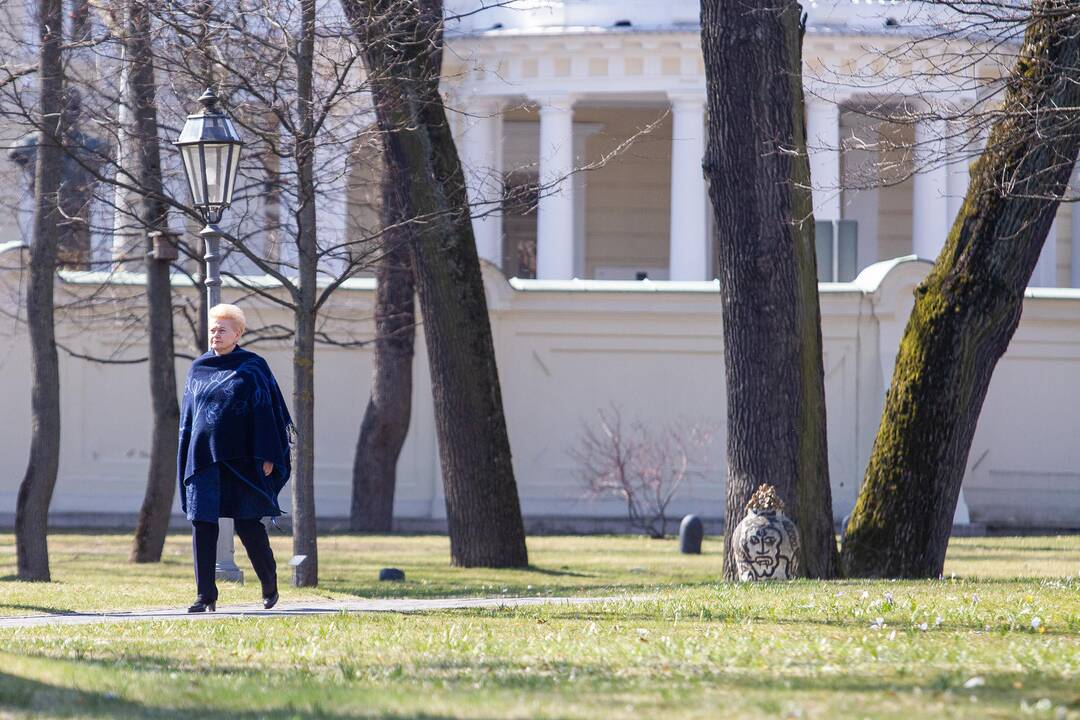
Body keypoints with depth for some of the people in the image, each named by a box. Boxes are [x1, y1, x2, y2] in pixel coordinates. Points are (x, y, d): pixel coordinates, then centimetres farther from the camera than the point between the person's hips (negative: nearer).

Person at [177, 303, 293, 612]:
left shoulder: (253, 367, -1)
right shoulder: (198, 369, 12)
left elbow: (265, 411, -5)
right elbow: (188, 415, 17)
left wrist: (266, 456, -11)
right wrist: (185, 459, 13)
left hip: (239, 458, -4)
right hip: (203, 457, 4)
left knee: (248, 523, -2)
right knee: (202, 524, -4)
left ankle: (270, 583, 21)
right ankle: (206, 596, -2)